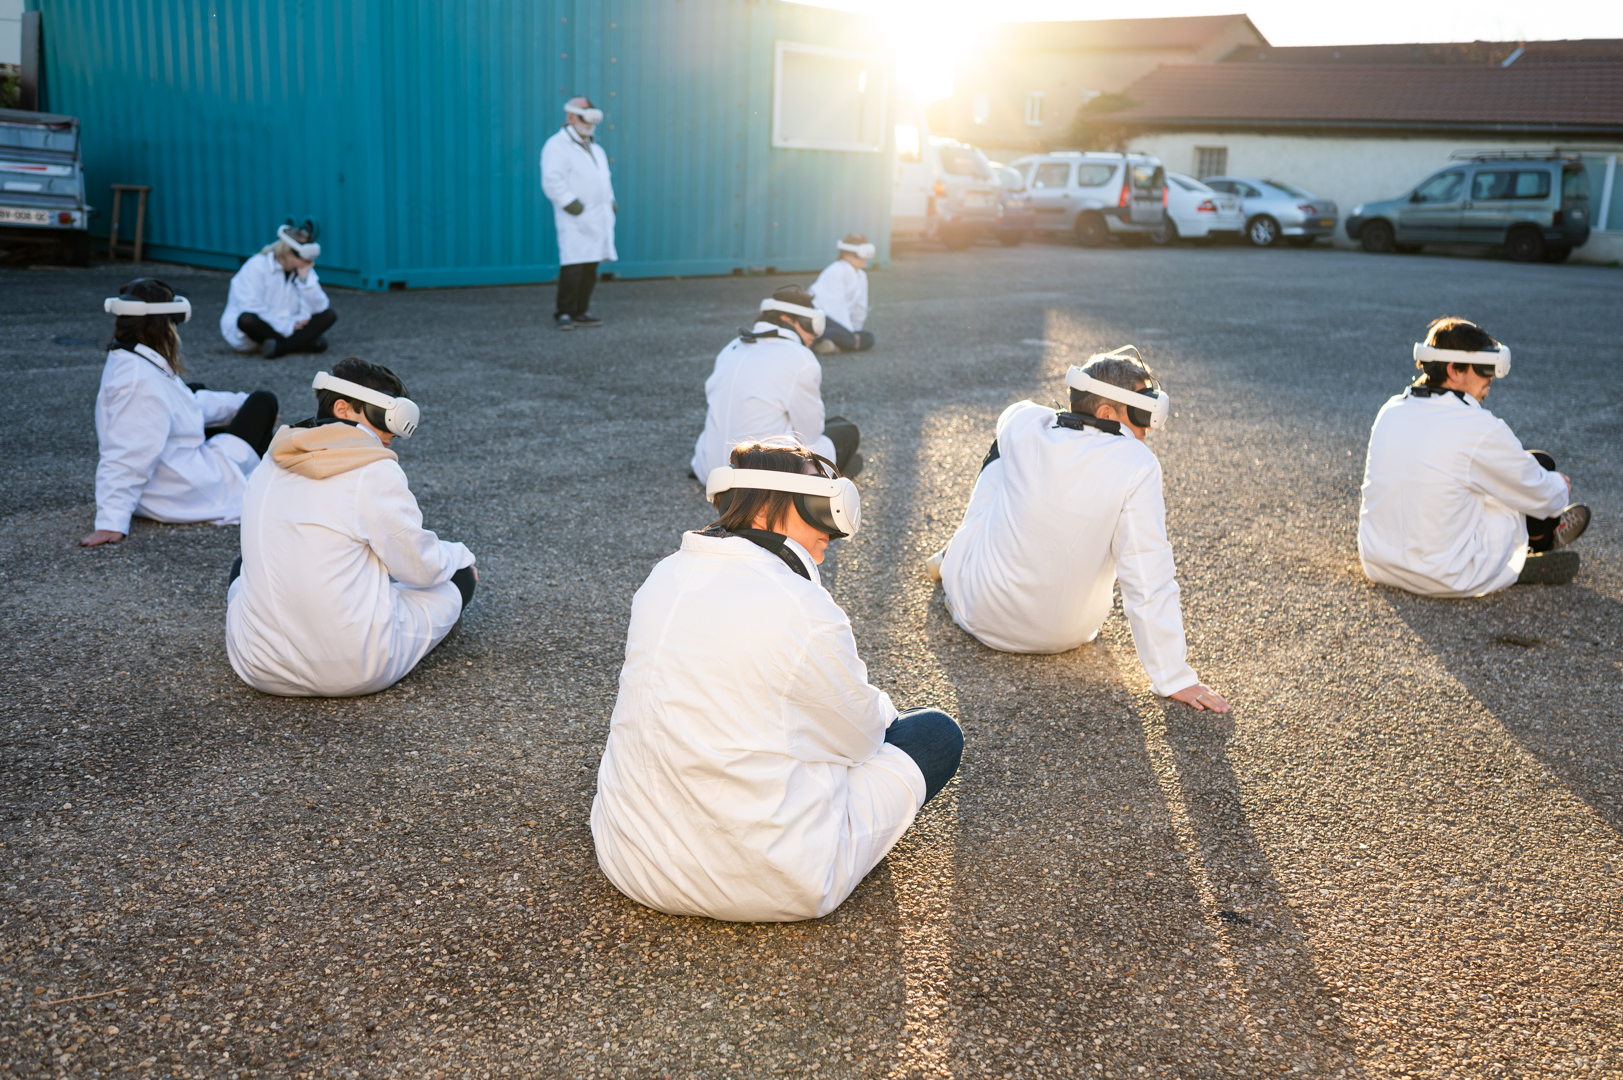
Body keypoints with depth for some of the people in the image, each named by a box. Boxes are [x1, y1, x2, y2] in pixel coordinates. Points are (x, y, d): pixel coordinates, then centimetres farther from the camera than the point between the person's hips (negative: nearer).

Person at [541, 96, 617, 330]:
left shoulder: (595, 149, 22)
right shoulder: (557, 146, -6)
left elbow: (604, 179, 32)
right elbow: (552, 181, -15)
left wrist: (610, 201, 18)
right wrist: (571, 204, -20)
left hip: (597, 219, 8)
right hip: (575, 220, -8)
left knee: (591, 267, 8)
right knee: (572, 266, -13)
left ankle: (581, 311, 15)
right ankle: (563, 313, -6)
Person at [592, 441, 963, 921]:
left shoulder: (664, 577, 2)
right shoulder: (804, 610, -21)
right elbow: (859, 733, -5)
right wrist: (879, 709, 19)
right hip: (755, 883, -8)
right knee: (938, 733, 8)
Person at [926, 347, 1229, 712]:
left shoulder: (1022, 425, -15)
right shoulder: (1137, 465, -24)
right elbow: (1148, 581, -24)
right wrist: (1173, 677, -17)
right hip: (1062, 636, -1)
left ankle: (957, 555, 40)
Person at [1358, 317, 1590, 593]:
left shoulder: (1390, 412, -1)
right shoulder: (1482, 430, -18)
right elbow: (1541, 496, -1)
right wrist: (1560, 488, 24)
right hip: (1447, 578, -6)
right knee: (1541, 464, 10)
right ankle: (1543, 539, 40)